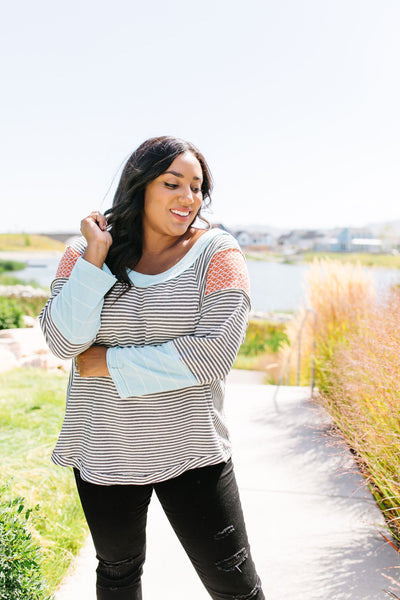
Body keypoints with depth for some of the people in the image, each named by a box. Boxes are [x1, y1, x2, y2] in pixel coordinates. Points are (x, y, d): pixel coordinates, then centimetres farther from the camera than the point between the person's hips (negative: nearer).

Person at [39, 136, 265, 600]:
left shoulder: (217, 253, -9)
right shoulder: (84, 252, -2)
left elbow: (215, 354, -21)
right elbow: (64, 342, -13)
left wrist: (107, 363, -16)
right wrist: (95, 255, -18)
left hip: (190, 451, -2)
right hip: (103, 452, 3)